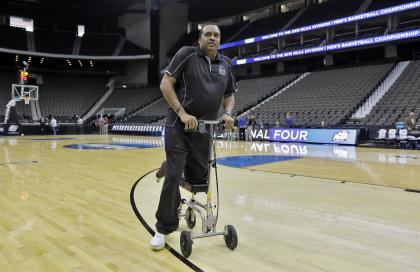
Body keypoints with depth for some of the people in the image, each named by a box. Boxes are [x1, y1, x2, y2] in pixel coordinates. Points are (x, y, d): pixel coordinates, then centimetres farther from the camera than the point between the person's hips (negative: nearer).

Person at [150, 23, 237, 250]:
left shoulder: (225, 65, 10)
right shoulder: (187, 54, -4)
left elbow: (230, 94, 20)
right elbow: (166, 84, -8)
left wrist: (228, 113, -1)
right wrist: (182, 113, -17)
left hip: (204, 129, 5)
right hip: (178, 126, -5)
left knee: (199, 178, 10)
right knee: (174, 175, -9)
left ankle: (171, 167, 43)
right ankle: (164, 228, 11)